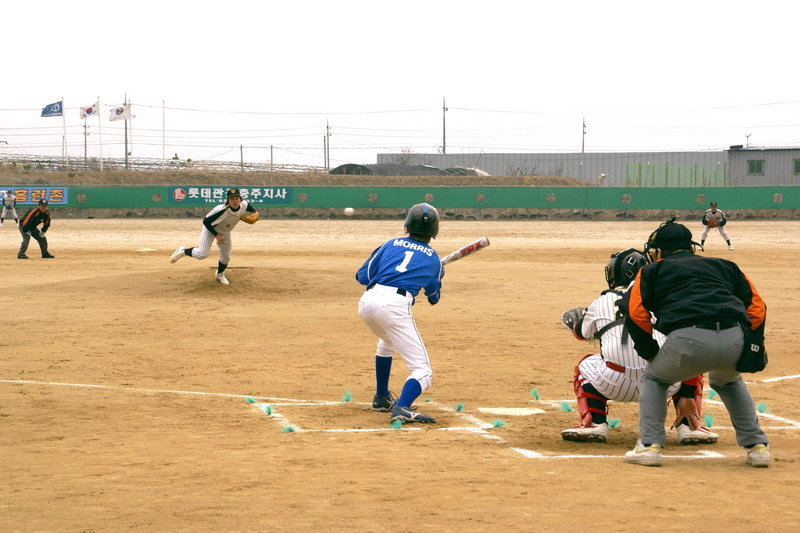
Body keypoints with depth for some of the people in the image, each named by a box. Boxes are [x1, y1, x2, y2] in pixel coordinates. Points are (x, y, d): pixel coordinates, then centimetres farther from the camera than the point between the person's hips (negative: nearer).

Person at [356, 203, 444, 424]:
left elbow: (362, 276, 16)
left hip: (367, 301, 4)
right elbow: (433, 298, 32)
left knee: (387, 341, 38)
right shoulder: (433, 259, 19)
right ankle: (402, 408, -30)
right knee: (422, 370, -2)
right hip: (395, 306, -4)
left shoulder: (390, 244, 20)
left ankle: (381, 398, 43)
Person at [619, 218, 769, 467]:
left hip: (689, 339, -3)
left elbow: (635, 312, 8)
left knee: (654, 378, 27)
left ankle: (649, 445, 13)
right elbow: (756, 308, 22)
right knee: (728, 382, 37)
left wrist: (650, 353, 17)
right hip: (735, 340, 3)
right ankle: (757, 446, 28)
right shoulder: (725, 266, 34)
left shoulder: (653, 270, 26)